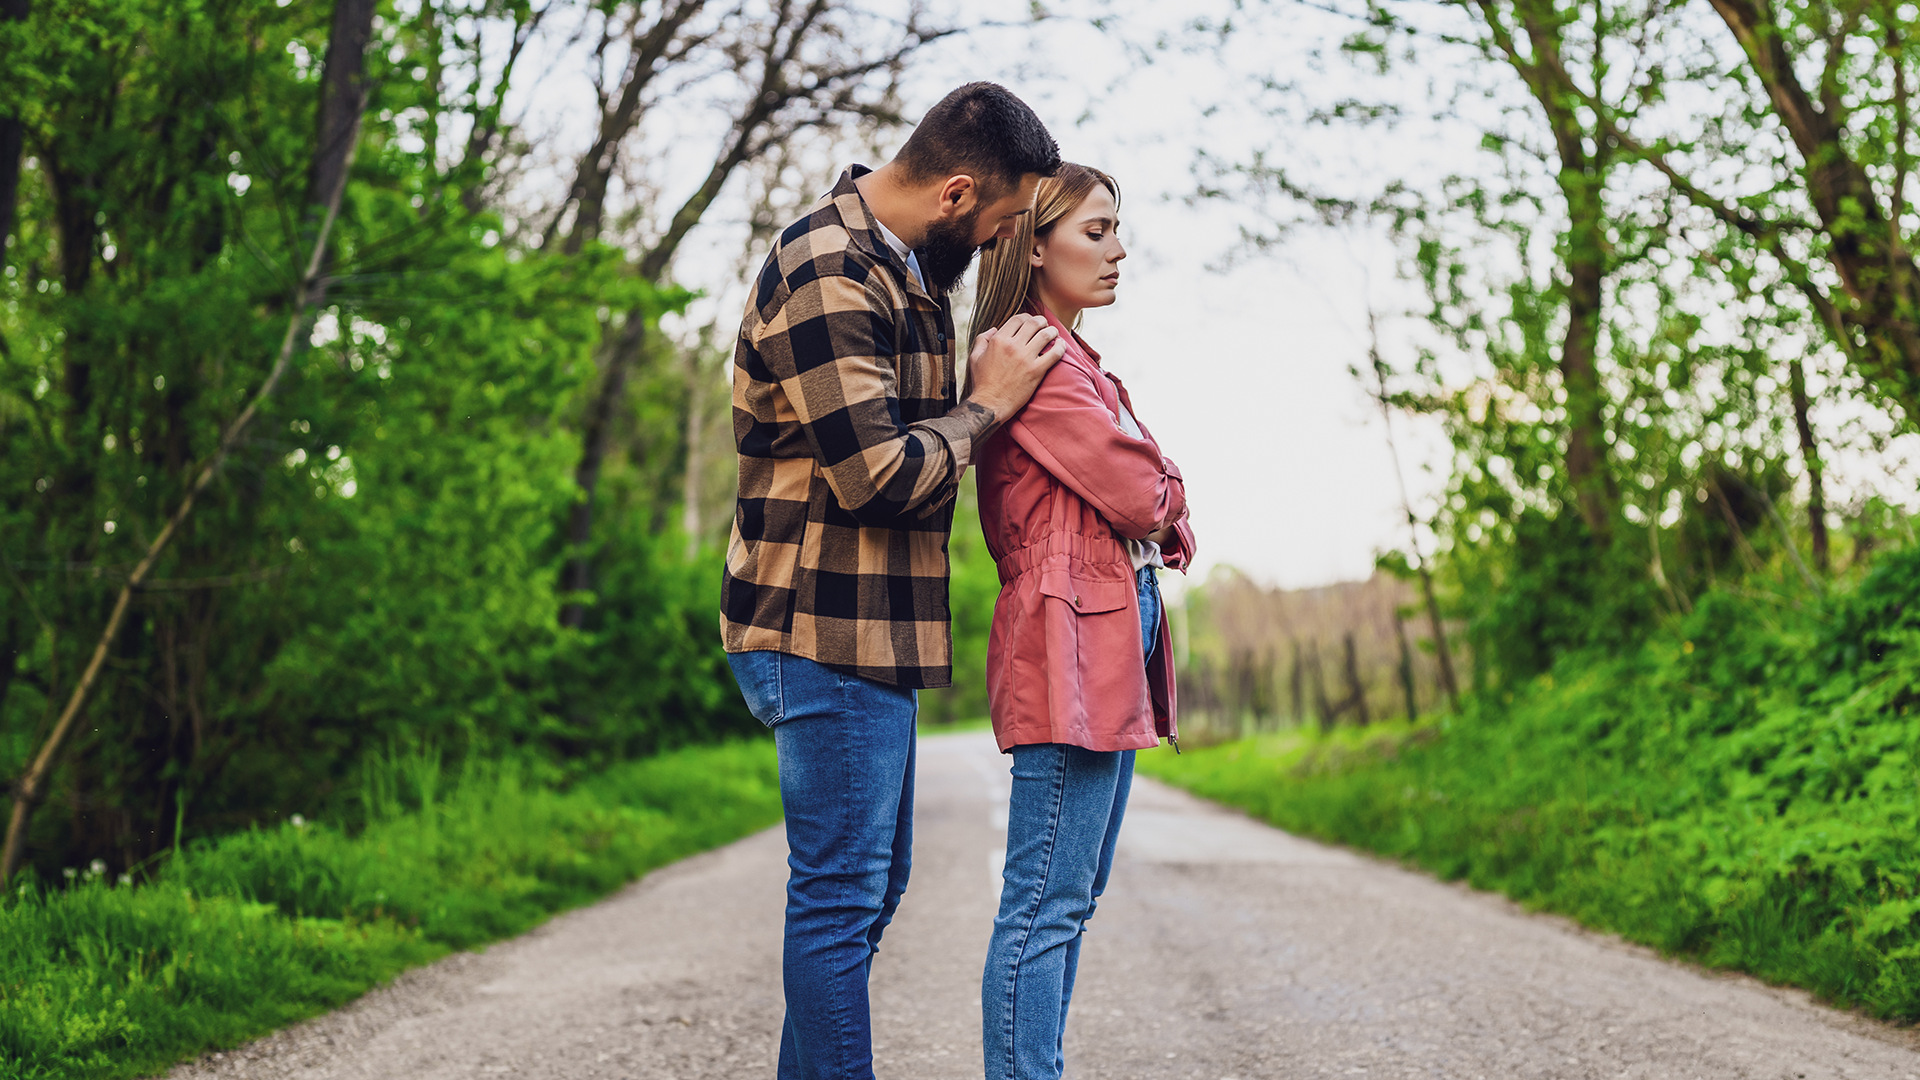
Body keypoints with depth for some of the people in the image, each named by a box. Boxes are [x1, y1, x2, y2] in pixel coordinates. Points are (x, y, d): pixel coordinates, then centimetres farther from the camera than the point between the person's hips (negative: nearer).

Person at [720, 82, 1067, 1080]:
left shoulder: (903, 266, 14)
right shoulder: (826, 277, -18)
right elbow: (880, 475, -23)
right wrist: (986, 405, -10)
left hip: (870, 630, 11)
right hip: (827, 633, -11)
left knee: (873, 883, 17)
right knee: (841, 894, -5)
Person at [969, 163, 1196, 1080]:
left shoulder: (1077, 364, 20)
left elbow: (1143, 508, 19)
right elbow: (1140, 496, -15)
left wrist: (1153, 509, -2)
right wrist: (1165, 501, 6)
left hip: (1115, 641, 10)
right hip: (1074, 641, -10)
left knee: (1072, 897, 12)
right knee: (1045, 904, -9)